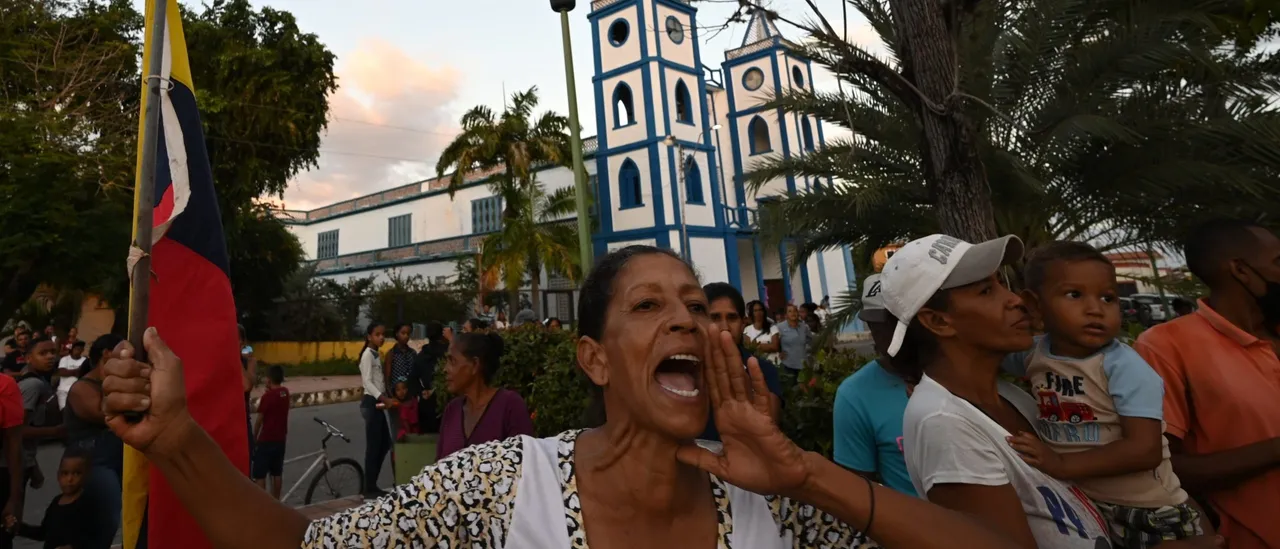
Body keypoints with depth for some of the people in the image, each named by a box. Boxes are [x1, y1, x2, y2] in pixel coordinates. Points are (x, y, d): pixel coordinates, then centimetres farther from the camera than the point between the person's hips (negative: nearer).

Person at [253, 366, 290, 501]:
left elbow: (259, 420, -10)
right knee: (277, 472, 14)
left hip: (266, 440, -7)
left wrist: (254, 437, 2)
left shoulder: (267, 396, -16)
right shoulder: (285, 392, 2)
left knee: (259, 474, 2)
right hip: (280, 439, 7)